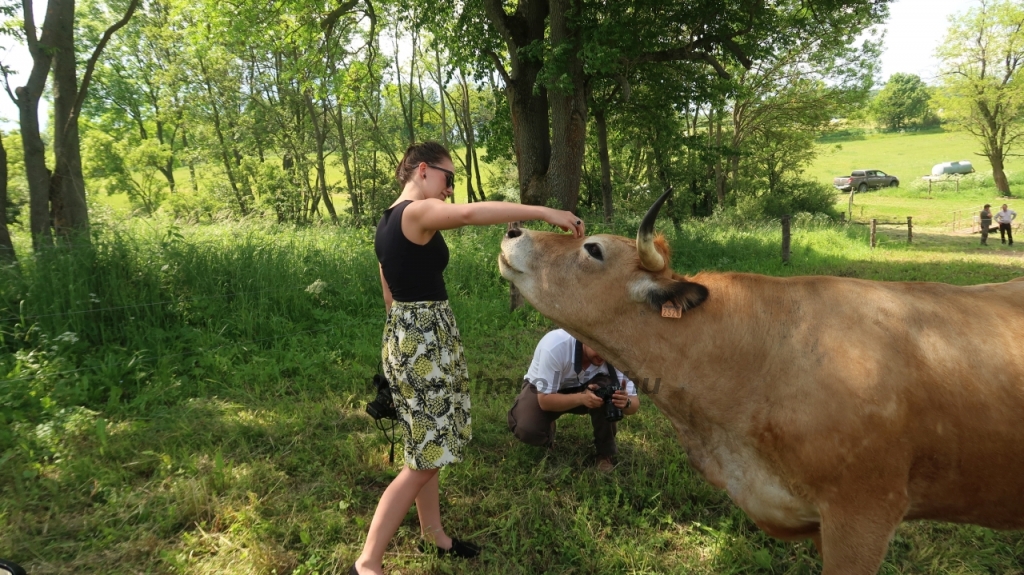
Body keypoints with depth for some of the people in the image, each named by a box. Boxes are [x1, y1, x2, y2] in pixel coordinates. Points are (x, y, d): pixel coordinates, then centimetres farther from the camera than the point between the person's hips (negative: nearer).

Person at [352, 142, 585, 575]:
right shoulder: (418, 212, -17)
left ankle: (433, 534, 35)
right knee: (425, 459, -2)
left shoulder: (389, 220, 13)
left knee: (426, 448, 20)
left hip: (406, 337, 10)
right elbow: (469, 213, -38)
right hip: (424, 342, -10)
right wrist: (545, 212, -38)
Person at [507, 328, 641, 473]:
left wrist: (626, 402, -44)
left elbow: (634, 403, -20)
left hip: (584, 388, 3)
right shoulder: (555, 346, -37)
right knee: (528, 430, -31)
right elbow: (545, 400, -32)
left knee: (606, 385, -30)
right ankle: (547, 431, 7)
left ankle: (606, 452, -10)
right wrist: (581, 398, -49)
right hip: (542, 391, -2)